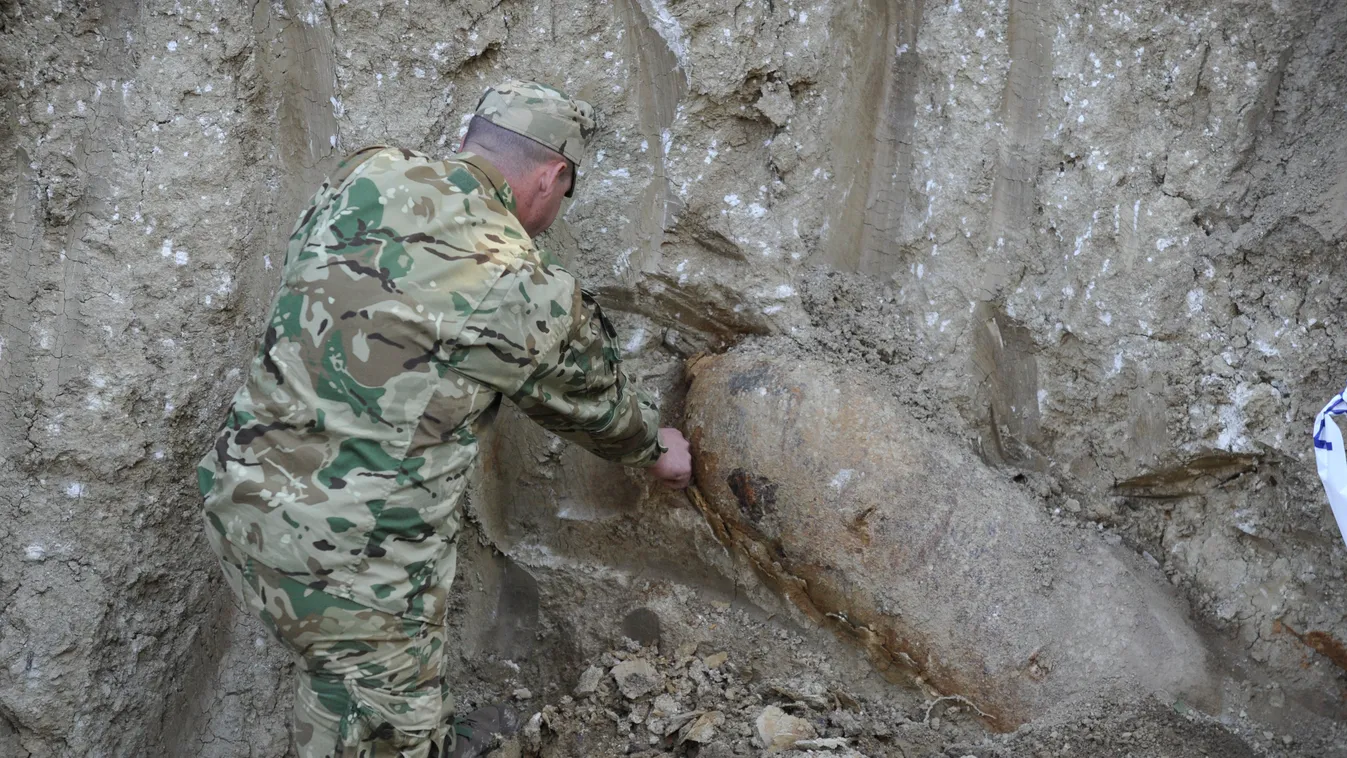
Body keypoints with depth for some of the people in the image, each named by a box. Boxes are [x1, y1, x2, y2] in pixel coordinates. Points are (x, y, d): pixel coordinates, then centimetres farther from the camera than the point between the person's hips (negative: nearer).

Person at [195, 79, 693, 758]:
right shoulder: (525, 293, -14)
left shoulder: (360, 179, 0)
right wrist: (657, 449, 27)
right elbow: (597, 400, 5)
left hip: (239, 495, 8)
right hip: (344, 553, -7)